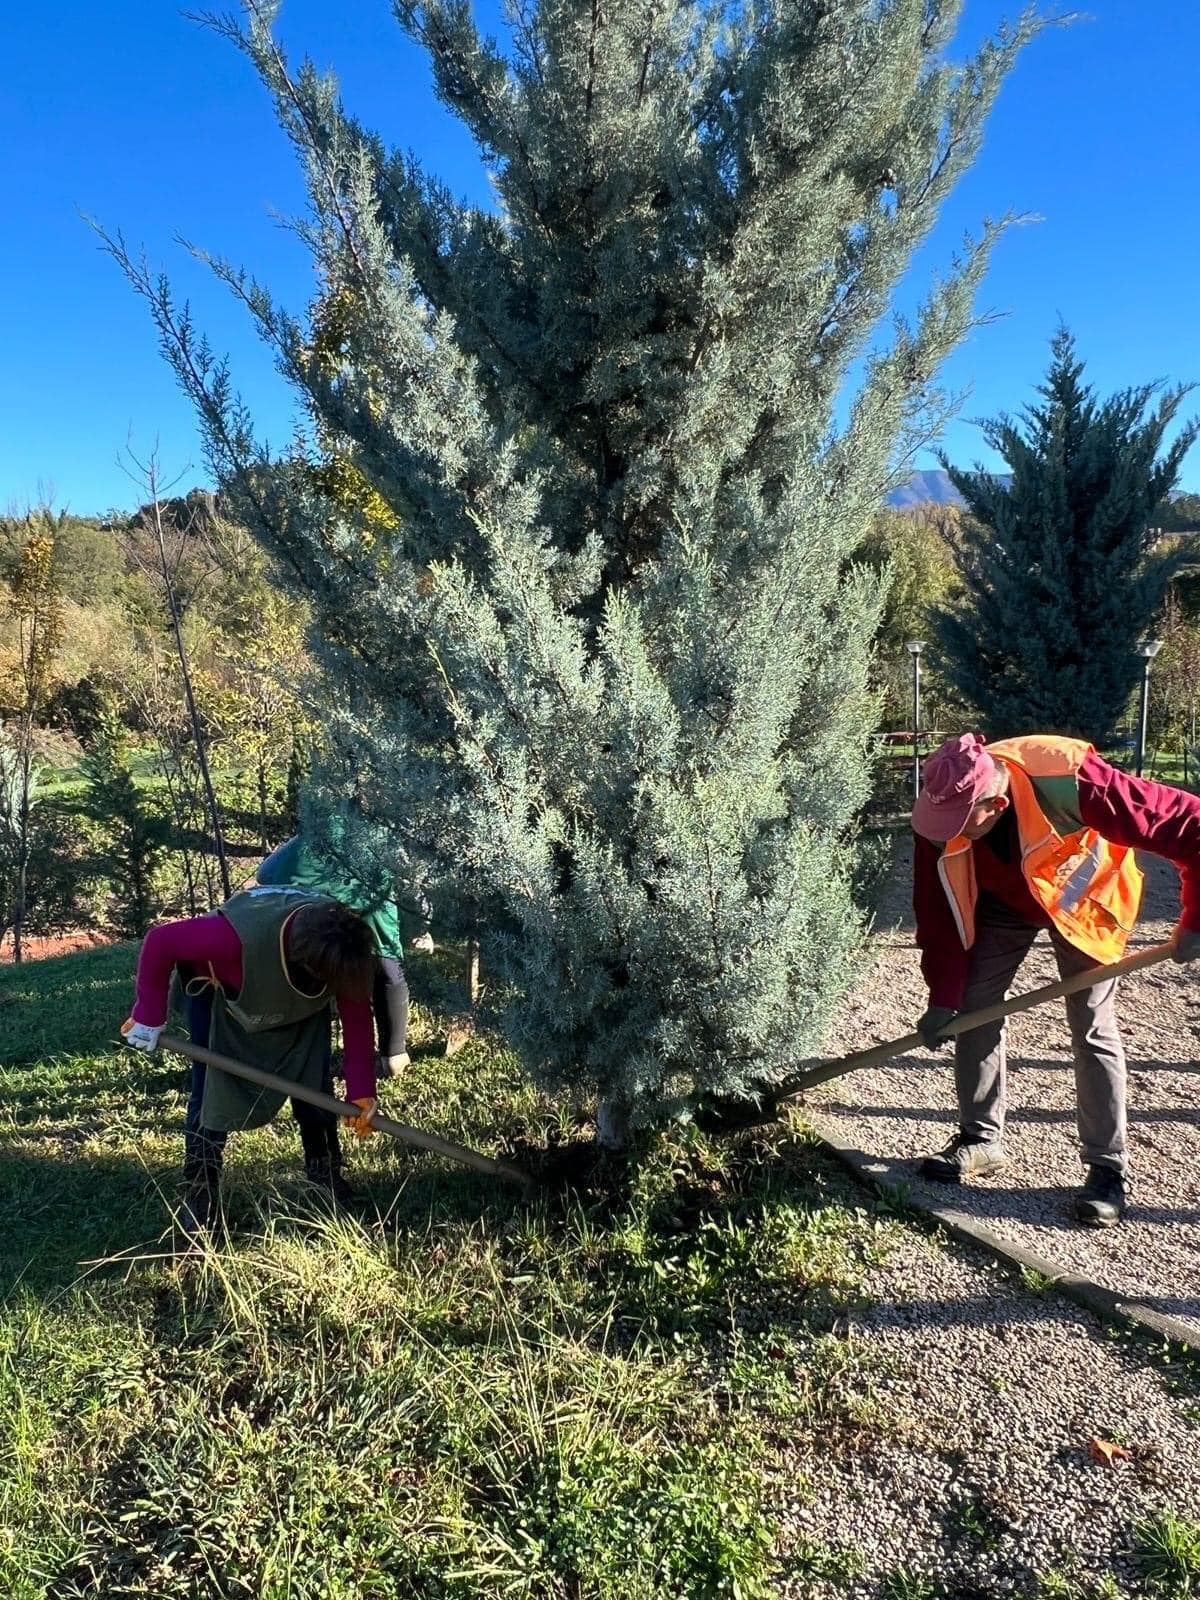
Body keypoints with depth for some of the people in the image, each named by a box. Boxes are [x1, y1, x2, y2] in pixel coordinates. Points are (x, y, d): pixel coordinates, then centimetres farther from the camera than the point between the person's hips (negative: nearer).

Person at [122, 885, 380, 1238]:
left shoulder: (346, 945, -33)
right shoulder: (238, 937, -48)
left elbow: (357, 1018, -20)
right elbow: (160, 941, -35)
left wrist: (362, 1090, -18)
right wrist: (148, 1015, -25)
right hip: (220, 992, -3)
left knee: (315, 1086, 2)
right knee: (212, 1092, -4)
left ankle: (326, 1173, 22)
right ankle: (198, 1200, 12)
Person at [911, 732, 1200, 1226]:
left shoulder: (1073, 782, -43)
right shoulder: (942, 810, -29)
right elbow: (939, 910, -16)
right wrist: (942, 997, -15)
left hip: (1081, 895, -3)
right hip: (1002, 897, 4)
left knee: (1092, 1028, -6)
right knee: (973, 1009, 0)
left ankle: (1108, 1168, 6)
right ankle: (981, 1138, 17)